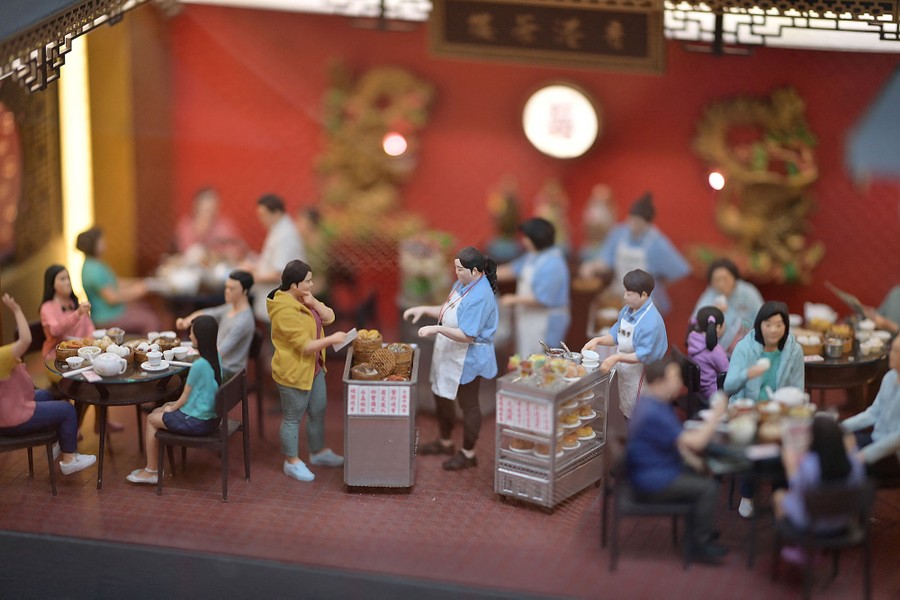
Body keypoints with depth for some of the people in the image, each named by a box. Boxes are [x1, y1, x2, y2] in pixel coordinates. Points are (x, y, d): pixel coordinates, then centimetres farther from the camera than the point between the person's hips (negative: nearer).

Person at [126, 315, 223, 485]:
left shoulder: (199, 365, -25)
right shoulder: (216, 358, 1)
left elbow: (185, 396, -12)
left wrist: (172, 408, 7)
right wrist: (174, 405, 9)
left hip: (198, 422, -9)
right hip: (210, 415, 9)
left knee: (151, 419, 9)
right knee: (157, 411, 20)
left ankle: (151, 471, 18)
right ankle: (153, 466, 25)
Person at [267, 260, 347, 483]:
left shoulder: (304, 299, 3)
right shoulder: (285, 311, -27)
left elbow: (329, 317, 2)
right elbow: (304, 345, -28)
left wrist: (313, 303, -15)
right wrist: (332, 339, -27)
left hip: (314, 368, 9)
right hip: (293, 373, -9)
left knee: (318, 412, 20)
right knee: (293, 418, 6)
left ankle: (318, 452, 38)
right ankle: (292, 462, 20)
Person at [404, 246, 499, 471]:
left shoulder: (479, 297, -28)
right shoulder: (462, 284, 2)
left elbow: (467, 336, -30)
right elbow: (448, 312, 16)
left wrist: (437, 329, -35)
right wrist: (424, 310, 4)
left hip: (468, 358, -10)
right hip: (449, 353, 10)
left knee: (468, 404, 7)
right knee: (441, 395, 22)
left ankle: (468, 454, 23)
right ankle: (445, 442, 42)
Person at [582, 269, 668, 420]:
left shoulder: (651, 320, -26)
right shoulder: (627, 310, -1)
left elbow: (643, 355, -27)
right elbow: (616, 335, 10)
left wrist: (616, 358, -36)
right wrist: (597, 340, -7)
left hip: (639, 376, -8)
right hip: (624, 373, 8)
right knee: (626, 413, 22)